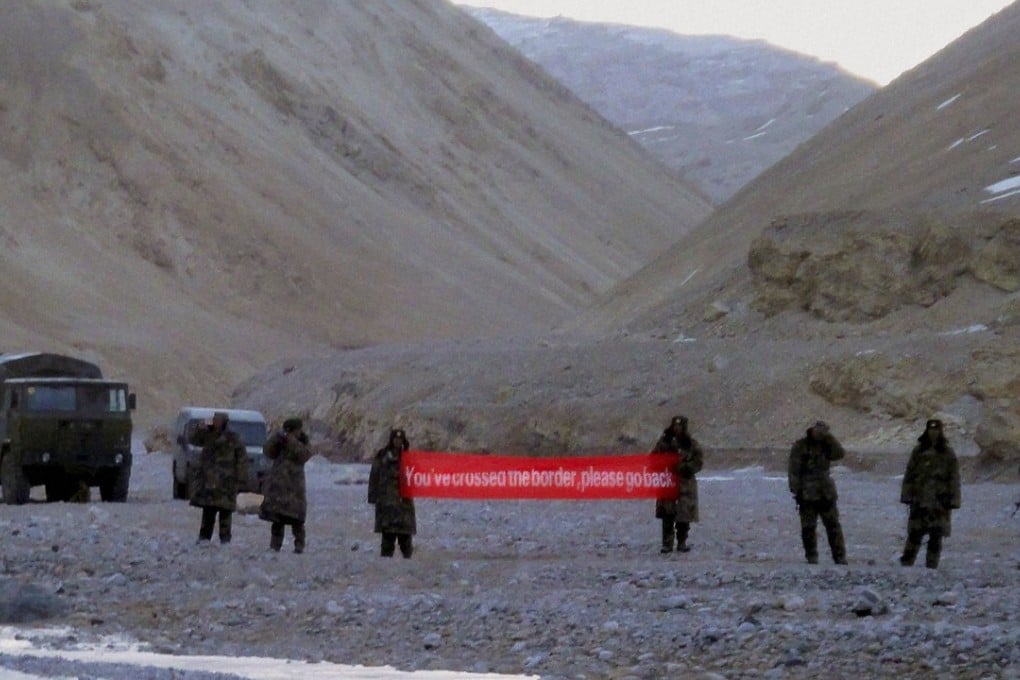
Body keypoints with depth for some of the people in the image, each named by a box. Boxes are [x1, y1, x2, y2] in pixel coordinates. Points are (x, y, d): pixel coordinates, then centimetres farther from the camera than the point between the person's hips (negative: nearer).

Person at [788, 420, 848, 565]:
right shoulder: (800, 446, -3)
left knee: (833, 525, 0)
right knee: (808, 527, 1)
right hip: (807, 494, -3)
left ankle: (840, 557, 2)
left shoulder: (826, 444, 10)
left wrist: (829, 437, -11)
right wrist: (796, 491, -10)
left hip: (826, 493, 3)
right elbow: (793, 470, -5)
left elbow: (840, 454, -6)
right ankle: (811, 557, 11)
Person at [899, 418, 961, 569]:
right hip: (920, 500, 1)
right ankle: (906, 562, 4)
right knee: (915, 533, -1)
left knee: (936, 536, 0)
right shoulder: (918, 451, 7)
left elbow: (954, 478, 2)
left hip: (940, 501, -1)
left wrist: (953, 500, -3)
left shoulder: (948, 453, 3)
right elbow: (909, 474, 8)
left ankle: (931, 566, 6)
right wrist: (907, 495, 4)